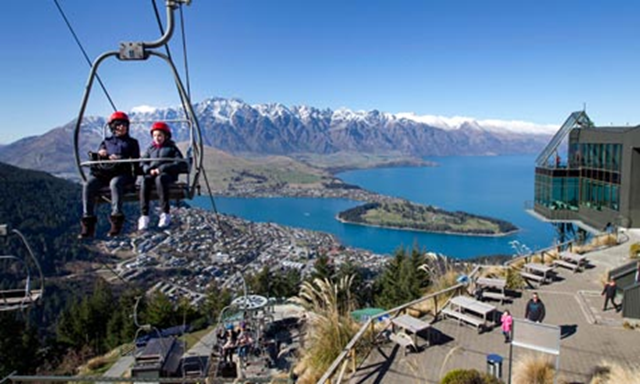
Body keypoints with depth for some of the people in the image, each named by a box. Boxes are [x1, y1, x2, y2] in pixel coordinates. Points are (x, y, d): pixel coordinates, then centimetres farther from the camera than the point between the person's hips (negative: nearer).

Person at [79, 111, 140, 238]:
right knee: (88, 185, -27)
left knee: (115, 183, -40)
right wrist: (99, 154, -3)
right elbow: (96, 159, 22)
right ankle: (88, 221, -28)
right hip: (103, 172, 3)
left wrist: (120, 159, -10)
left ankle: (116, 219, -41)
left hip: (123, 172, -3)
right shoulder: (106, 142, 28)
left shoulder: (132, 142, 22)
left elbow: (135, 160, 8)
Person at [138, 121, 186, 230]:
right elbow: (142, 163, 18)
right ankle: (144, 216, -37)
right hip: (151, 174, 3)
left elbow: (179, 164, -3)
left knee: (159, 179, -40)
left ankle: (165, 214, -39)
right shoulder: (150, 149, 26)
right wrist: (149, 170, -7)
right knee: (145, 181, -33)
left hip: (167, 174, -3)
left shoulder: (171, 148, 12)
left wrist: (161, 168, -14)